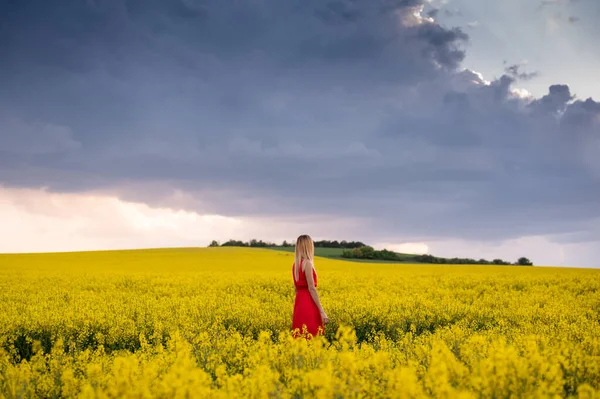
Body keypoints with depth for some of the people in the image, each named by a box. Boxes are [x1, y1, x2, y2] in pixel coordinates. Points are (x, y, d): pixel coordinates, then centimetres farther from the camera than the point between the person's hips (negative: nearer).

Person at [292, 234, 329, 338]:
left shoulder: (295, 264, 10)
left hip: (299, 303, 8)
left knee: (302, 336, 10)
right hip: (309, 304, -8)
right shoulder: (308, 263, -13)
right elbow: (311, 288, -17)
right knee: (310, 337, -5)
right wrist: (322, 311, -18)